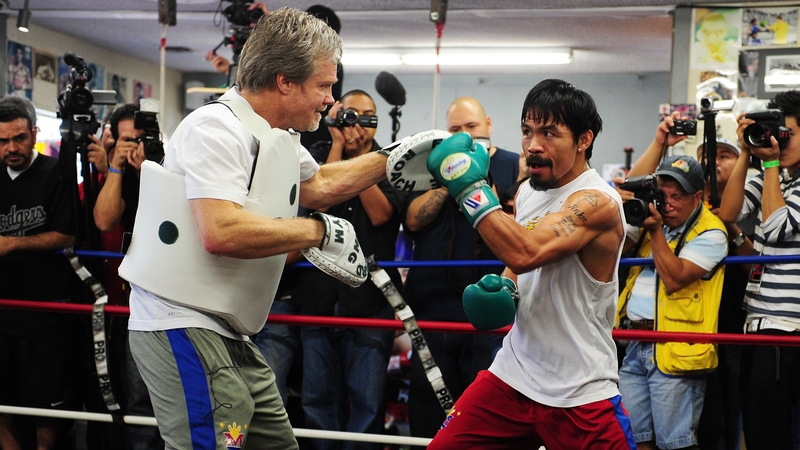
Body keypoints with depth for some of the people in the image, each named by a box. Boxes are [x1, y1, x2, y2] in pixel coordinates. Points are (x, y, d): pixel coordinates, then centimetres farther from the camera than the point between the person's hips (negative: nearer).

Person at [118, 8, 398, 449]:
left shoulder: (278, 139, 14)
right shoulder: (217, 127, -15)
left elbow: (319, 184, 33)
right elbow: (221, 232, -28)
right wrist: (320, 231, -19)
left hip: (225, 332, 9)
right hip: (182, 325, -9)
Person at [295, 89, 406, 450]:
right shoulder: (320, 154, 9)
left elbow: (380, 213, -9)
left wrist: (359, 157, -10)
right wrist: (339, 143, -7)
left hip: (370, 298, -1)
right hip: (320, 295, 2)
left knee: (367, 402, -3)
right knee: (319, 399, 8)